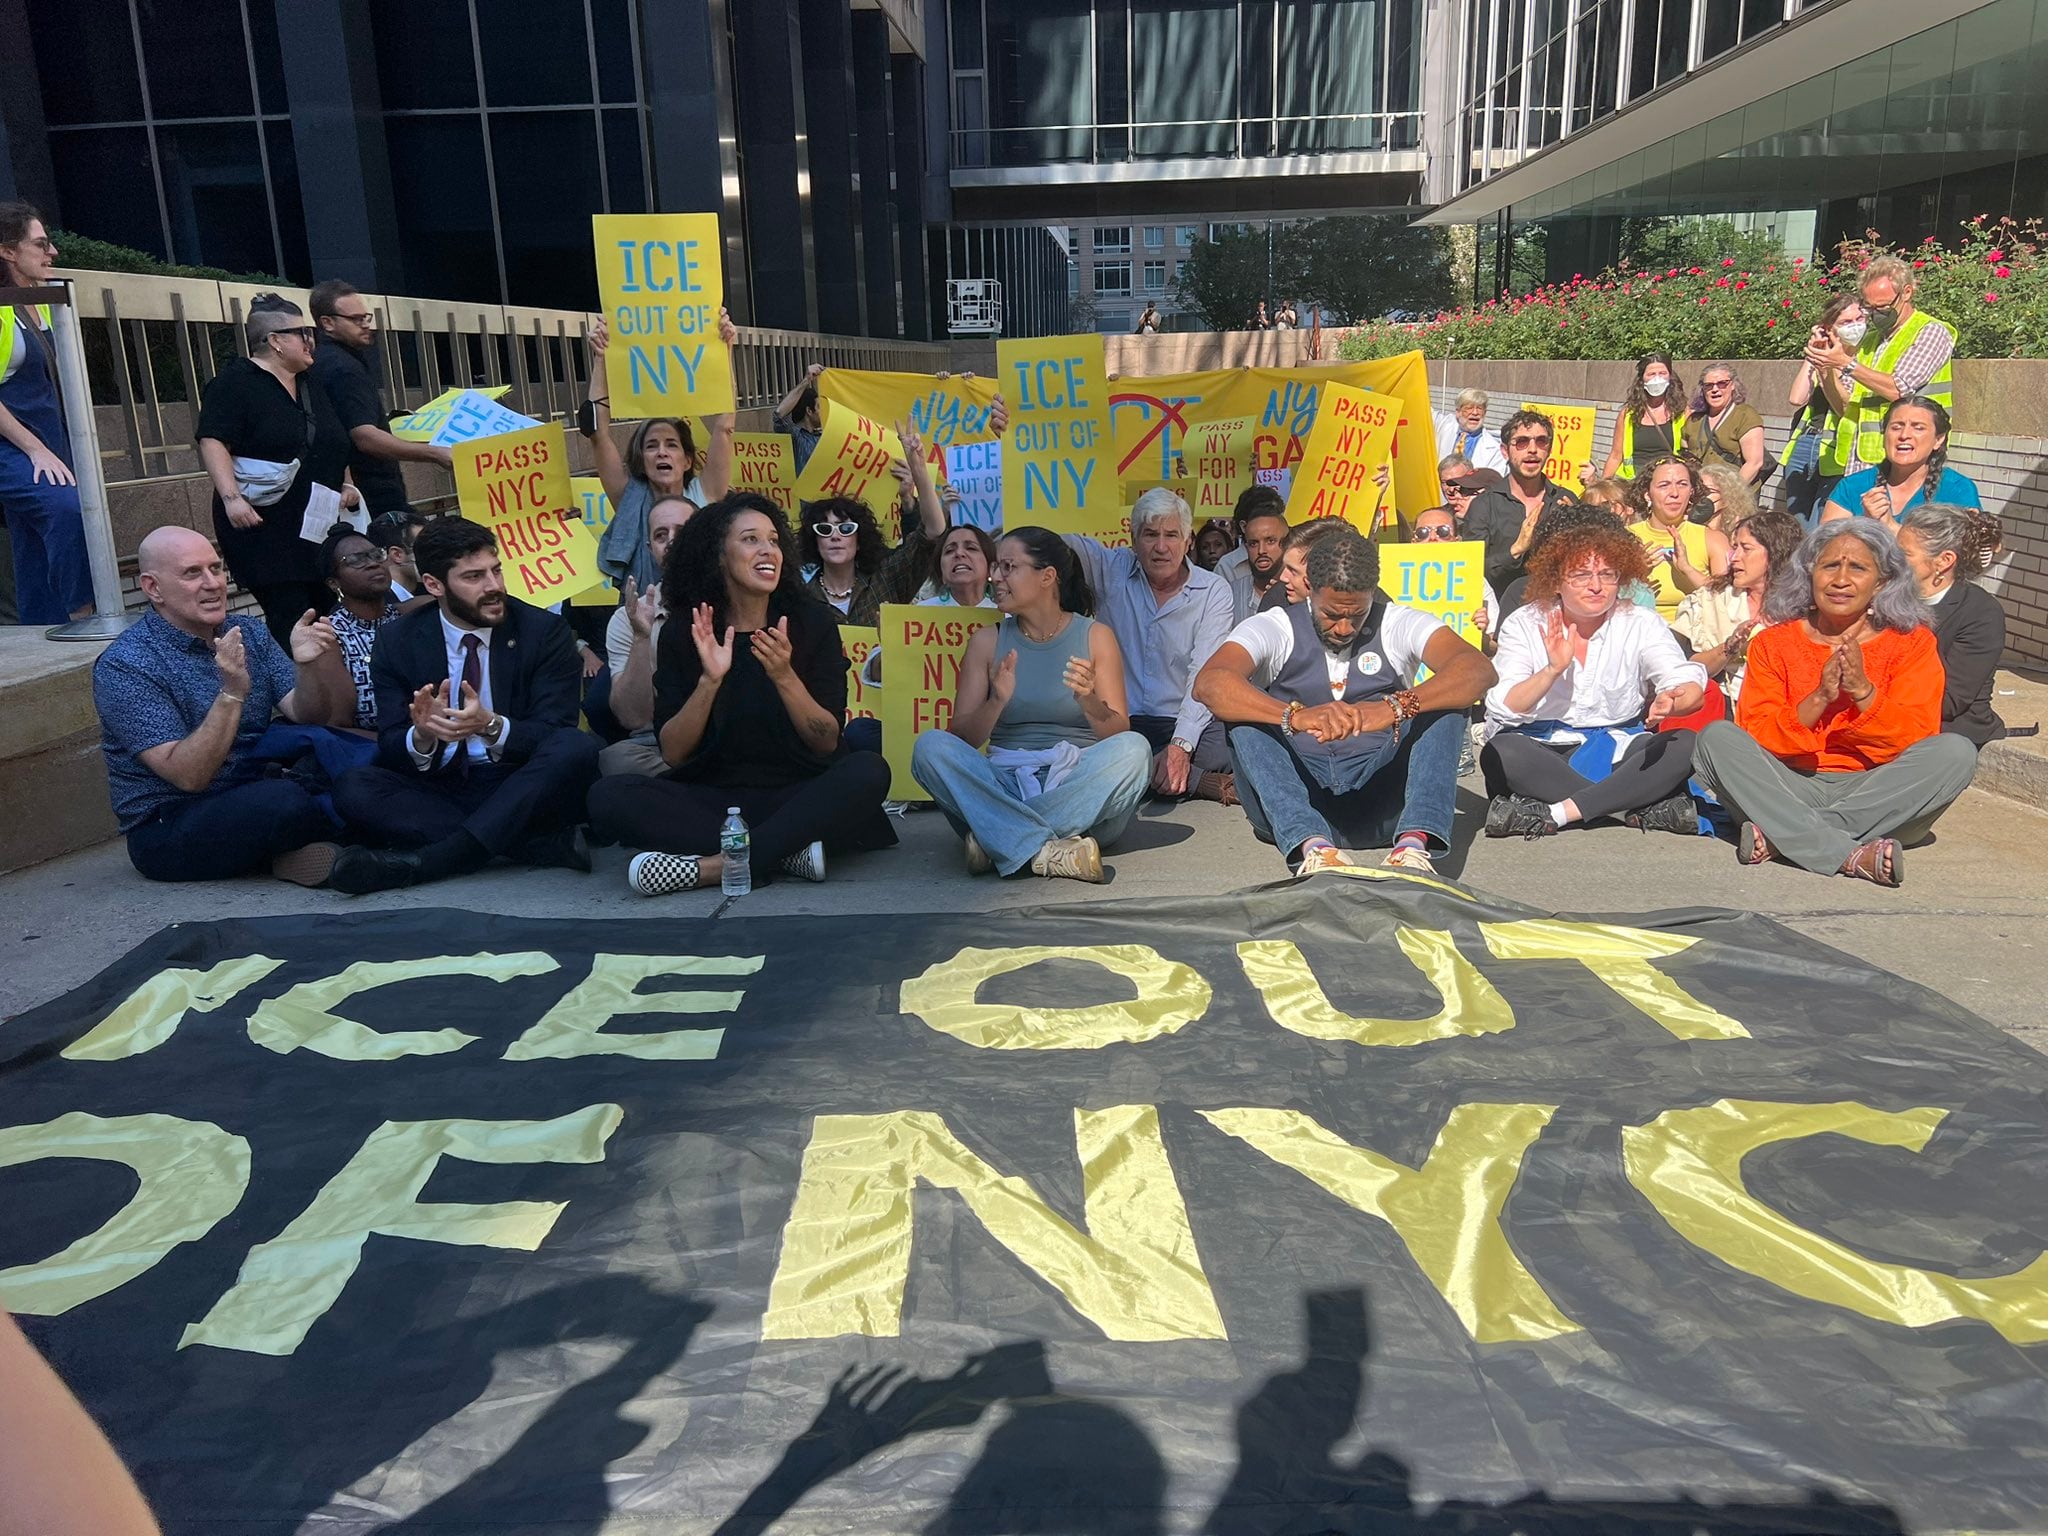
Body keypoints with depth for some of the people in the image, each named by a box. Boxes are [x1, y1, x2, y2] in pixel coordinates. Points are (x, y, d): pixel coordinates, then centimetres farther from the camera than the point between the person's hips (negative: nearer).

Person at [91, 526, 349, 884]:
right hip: (166, 834, -6)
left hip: (251, 806, 7)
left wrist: (307, 665, -22)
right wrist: (232, 694, -32)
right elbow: (188, 776, -22)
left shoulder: (246, 632, 6)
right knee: (284, 801, -35)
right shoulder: (123, 666, -13)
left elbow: (308, 717, -2)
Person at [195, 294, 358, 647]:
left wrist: (345, 485, 14)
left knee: (323, 613, 5)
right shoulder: (236, 381, -5)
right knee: (290, 622, -12)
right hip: (262, 524, -8)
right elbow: (213, 442, -14)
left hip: (317, 524, 8)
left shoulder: (311, 388, 19)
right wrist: (231, 497, -25)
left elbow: (336, 444, 30)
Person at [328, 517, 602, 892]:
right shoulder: (396, 641, 5)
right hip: (439, 788, 2)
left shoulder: (545, 632, -1)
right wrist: (421, 736, -25)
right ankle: (542, 844, -32)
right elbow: (391, 745, 0)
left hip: (519, 791, -1)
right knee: (352, 788, -25)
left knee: (578, 747, -30)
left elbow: (557, 734, -9)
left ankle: (428, 860, -35)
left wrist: (492, 726, -29)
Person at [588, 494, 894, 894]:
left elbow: (828, 742, -4)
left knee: (868, 771, -31)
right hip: (712, 799, 1)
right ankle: (789, 851, -25)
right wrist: (710, 680, -18)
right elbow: (672, 754, -3)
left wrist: (784, 676, -20)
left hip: (799, 797, 0)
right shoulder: (682, 636, 3)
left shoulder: (813, 623, 1)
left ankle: (710, 867, -30)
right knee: (610, 797, -24)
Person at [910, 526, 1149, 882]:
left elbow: (1120, 735, 1)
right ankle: (1047, 851, -37)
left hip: (1080, 790, -1)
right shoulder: (987, 641, 10)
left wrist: (1091, 702, -19)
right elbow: (960, 739, 3)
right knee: (931, 746, -23)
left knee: (1134, 749, -29)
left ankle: (1000, 841, -29)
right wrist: (996, 702, -16)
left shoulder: (1095, 636, 6)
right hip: (1005, 787, 1)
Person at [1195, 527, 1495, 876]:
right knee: (1240, 714, -22)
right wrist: (1295, 716, -38)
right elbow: (1209, 682, -20)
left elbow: (1479, 670, -15)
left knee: (1446, 703, -15)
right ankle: (1311, 846, -42)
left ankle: (1415, 842, -38)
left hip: (1377, 806, 1)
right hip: (1291, 806, -1)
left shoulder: (1399, 625, 4)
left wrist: (1397, 706, -34)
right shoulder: (1275, 628, 1)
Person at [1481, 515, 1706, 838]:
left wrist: (1671, 702, -40)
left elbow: (1689, 682, -16)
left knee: (1685, 745, -25)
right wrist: (1552, 670, -29)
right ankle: (1640, 807, -27)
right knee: (1500, 752, -33)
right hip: (1544, 752, -1)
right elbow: (1503, 709, -13)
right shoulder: (1525, 624, -3)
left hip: (1619, 751, 2)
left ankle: (1558, 812, -30)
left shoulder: (1641, 624, 0)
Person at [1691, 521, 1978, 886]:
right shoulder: (1774, 643, 6)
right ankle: (1852, 856, -37)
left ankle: (1782, 837, -32)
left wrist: (1863, 691, -18)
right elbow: (1754, 738, -4)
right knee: (1717, 737, -23)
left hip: (1874, 796, 1)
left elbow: (1917, 740, -4)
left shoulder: (1912, 643, 7)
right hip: (1788, 791, 0)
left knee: (1957, 751, -24)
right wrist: (1819, 698, -18)